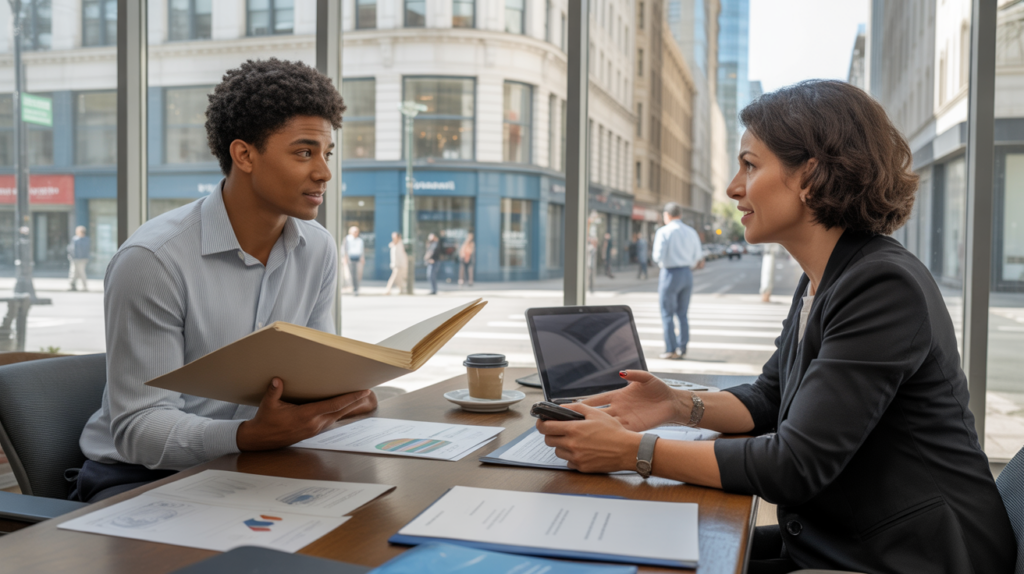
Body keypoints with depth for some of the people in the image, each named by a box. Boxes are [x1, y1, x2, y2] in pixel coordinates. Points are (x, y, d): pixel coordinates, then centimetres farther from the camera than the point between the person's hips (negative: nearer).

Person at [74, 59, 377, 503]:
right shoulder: (153, 259, -20)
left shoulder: (318, 251, 0)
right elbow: (138, 429, -21)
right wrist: (249, 435, -37)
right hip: (139, 478, -5)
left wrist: (343, 396, -14)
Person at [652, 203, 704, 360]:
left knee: (667, 314, 2)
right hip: (687, 274, 6)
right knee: (682, 314, 12)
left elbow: (658, 257, -17)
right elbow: (697, 259, 9)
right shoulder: (691, 232, 7)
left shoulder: (664, 232, -10)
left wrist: (656, 257, 5)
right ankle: (682, 349, 14)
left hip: (670, 274, -6)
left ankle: (671, 350, 3)